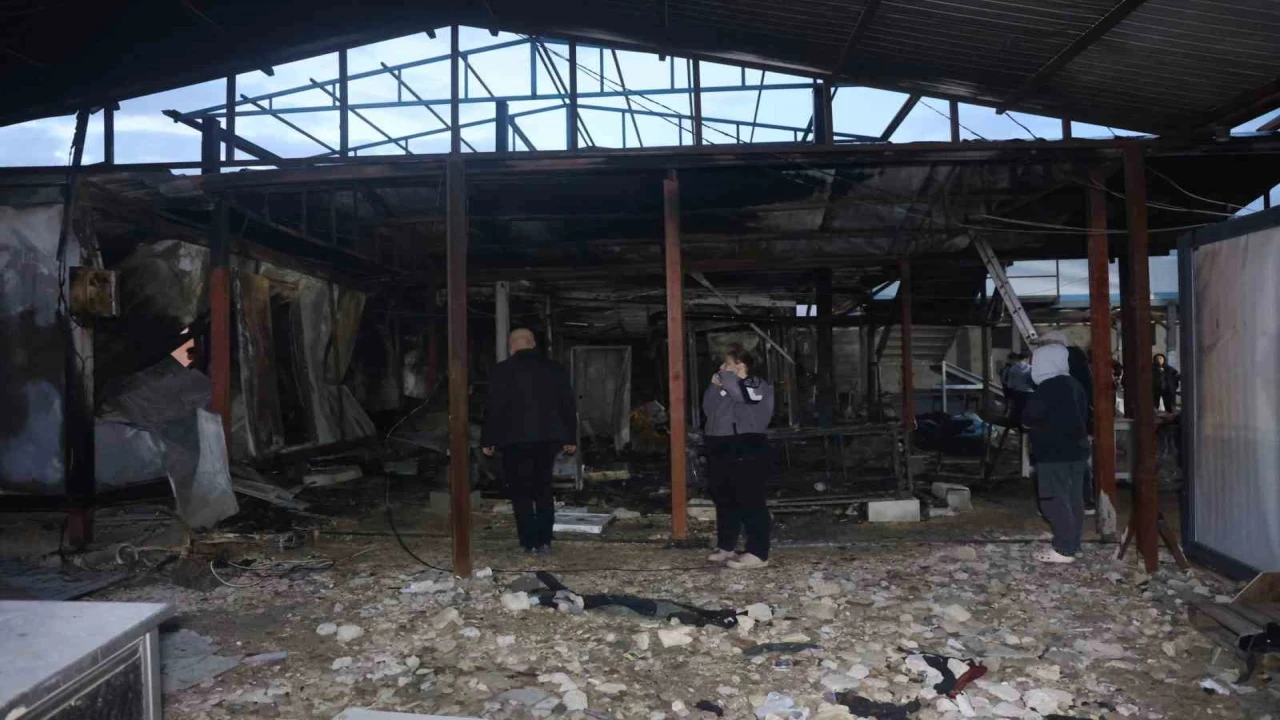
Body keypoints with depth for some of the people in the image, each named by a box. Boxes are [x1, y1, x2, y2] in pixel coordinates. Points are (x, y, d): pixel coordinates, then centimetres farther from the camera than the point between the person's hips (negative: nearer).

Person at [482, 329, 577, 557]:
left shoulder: (503, 370, -6)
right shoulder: (554, 368, 7)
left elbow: (494, 408, -7)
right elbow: (568, 405, 10)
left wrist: (488, 440, 1)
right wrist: (570, 438, 17)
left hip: (516, 439, -4)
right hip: (549, 437, 4)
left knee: (521, 492, 5)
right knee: (543, 490, 12)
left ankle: (530, 543, 4)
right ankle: (545, 542, 10)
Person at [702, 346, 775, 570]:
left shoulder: (757, 385, -5)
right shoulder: (725, 386, 21)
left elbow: (740, 392, -26)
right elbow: (708, 408, 12)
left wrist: (724, 376, -11)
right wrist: (715, 386, 0)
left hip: (745, 451, -9)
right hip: (721, 450, 9)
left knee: (750, 502, -7)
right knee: (724, 500, 13)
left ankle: (758, 553, -5)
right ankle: (726, 546, 23)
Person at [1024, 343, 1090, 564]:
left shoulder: (1048, 387, -17)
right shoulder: (1074, 384, 11)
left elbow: (1030, 416, -18)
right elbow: (1084, 414, 20)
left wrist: (1038, 421, 3)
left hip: (1054, 451, -10)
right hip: (1076, 448, 10)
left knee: (1055, 500, -7)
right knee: (1074, 498, 13)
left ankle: (1064, 549, -7)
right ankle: (1073, 543, 20)